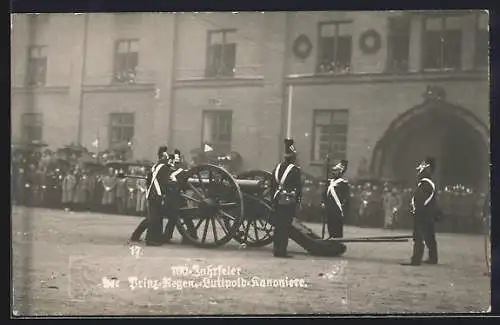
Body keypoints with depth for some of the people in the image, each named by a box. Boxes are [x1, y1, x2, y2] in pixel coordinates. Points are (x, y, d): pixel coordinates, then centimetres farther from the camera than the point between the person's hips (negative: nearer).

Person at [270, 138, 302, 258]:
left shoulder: (277, 168, 8)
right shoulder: (295, 170, -9)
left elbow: (272, 185, 11)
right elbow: (299, 187, -10)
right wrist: (298, 201, -2)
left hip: (278, 200, 6)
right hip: (290, 202, -6)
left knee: (278, 226, 12)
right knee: (286, 226, -2)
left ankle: (276, 249, 17)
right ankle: (282, 250, -3)